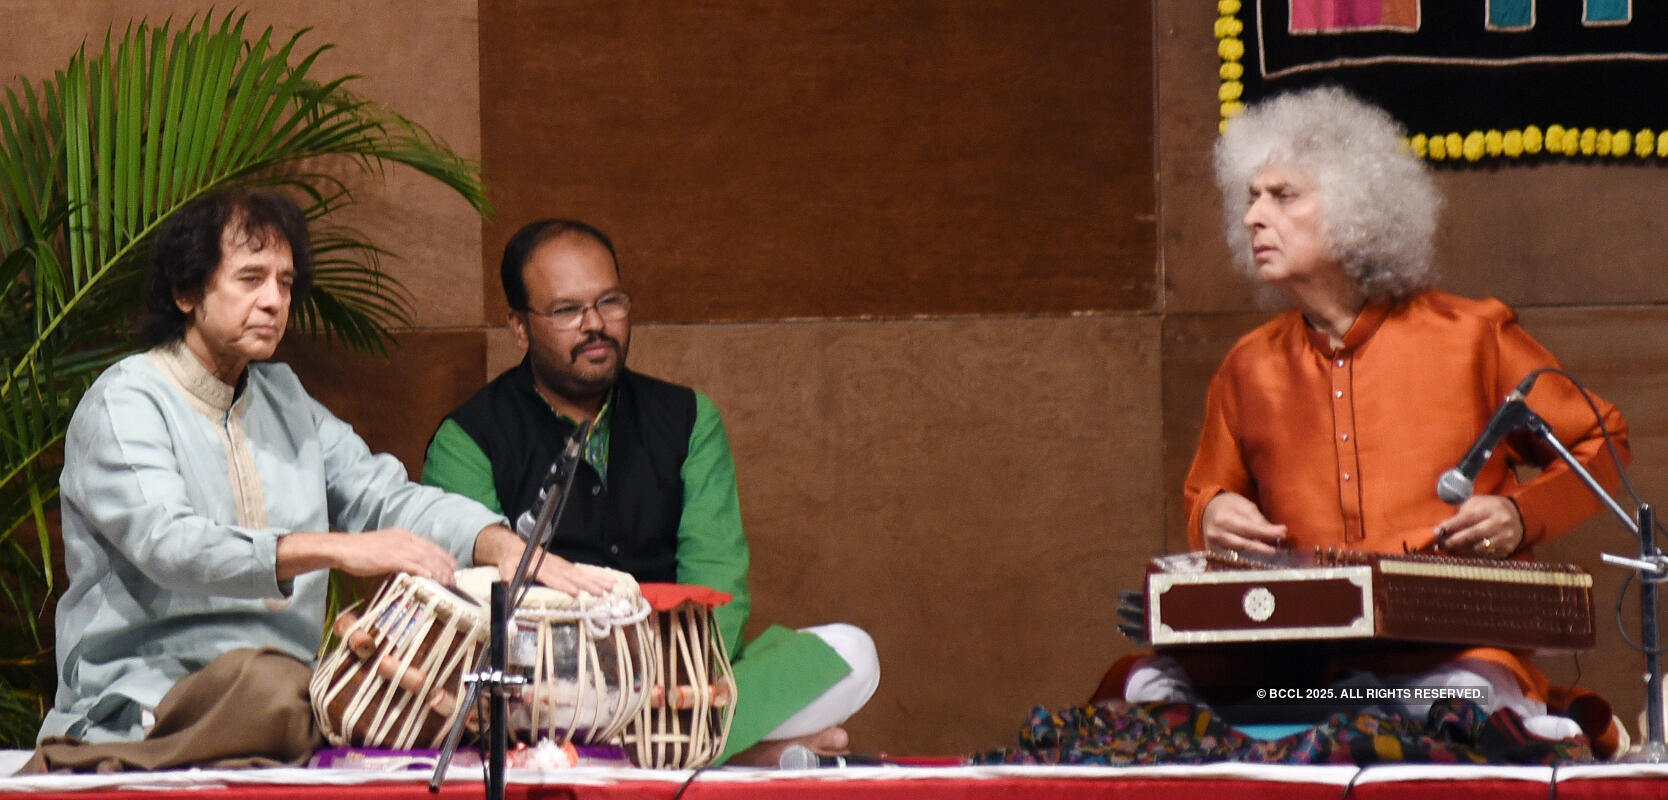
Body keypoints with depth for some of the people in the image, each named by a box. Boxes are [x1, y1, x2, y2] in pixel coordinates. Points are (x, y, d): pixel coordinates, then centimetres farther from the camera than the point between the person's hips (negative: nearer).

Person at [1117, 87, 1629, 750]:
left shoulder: (1470, 338, 6)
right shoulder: (1248, 370, 15)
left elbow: (1600, 444, 14)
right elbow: (1205, 495, 31)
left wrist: (1521, 517, -4)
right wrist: (1213, 516, 6)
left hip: (1456, 650, -4)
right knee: (1153, 686, -24)